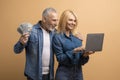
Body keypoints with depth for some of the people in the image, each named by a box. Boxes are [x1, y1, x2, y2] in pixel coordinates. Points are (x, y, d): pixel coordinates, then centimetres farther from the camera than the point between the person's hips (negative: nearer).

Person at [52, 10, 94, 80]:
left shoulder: (77, 38, 7)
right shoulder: (57, 37, -7)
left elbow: (81, 61, 8)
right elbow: (60, 58, -12)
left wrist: (85, 55, -12)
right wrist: (74, 51, -23)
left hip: (78, 73, 5)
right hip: (64, 74, -4)